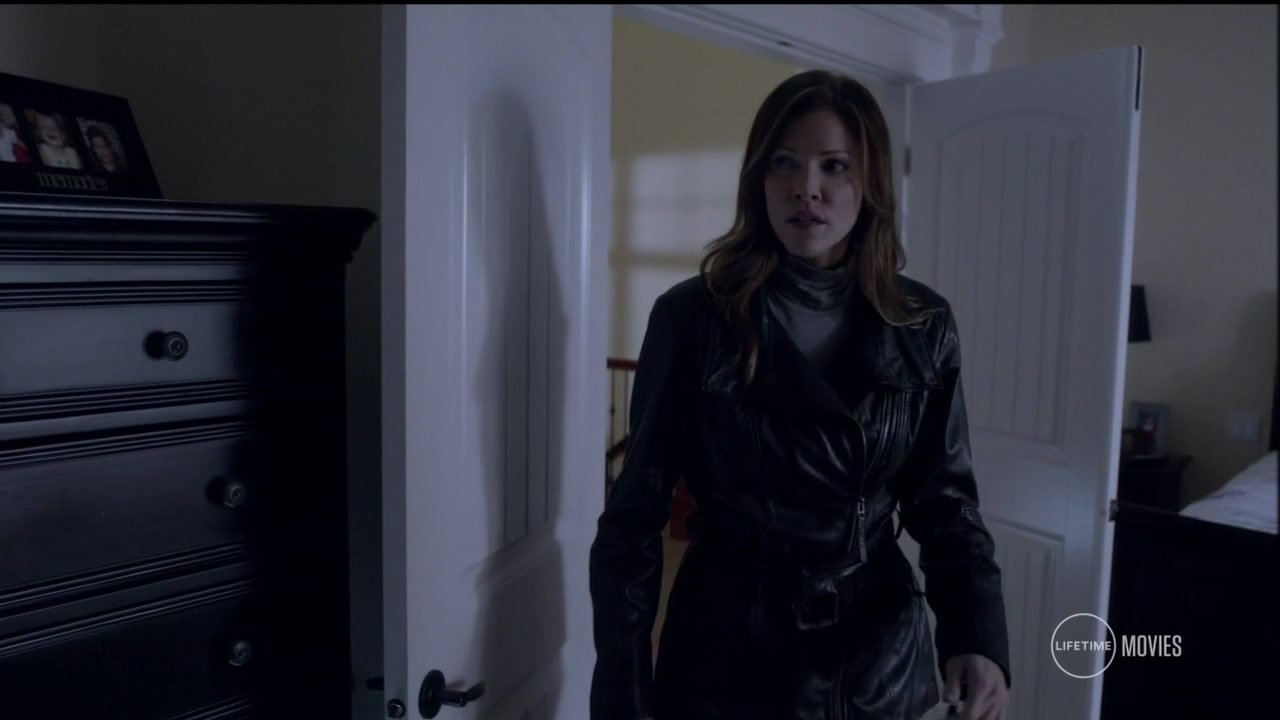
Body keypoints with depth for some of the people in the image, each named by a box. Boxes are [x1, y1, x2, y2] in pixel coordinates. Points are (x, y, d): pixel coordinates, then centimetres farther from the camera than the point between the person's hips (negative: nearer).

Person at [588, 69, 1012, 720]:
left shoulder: (921, 325, -4)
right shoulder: (691, 316, -12)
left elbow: (944, 500, 0)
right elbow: (635, 513, -9)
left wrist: (979, 639, -16)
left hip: (880, 657, 3)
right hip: (728, 655, -2)